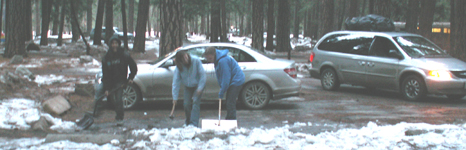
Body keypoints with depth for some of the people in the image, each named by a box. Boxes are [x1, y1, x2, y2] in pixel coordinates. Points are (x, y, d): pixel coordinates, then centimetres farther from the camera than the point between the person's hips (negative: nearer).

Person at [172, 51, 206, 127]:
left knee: (195, 102, -16)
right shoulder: (179, 67, -17)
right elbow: (176, 82, -16)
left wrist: (200, 88, -23)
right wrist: (175, 97, -18)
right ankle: (188, 122, 23)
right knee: (186, 104, 1)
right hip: (187, 87, 3)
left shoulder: (196, 61, -25)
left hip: (197, 86, -3)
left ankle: (194, 123, -18)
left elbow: (202, 74, -19)